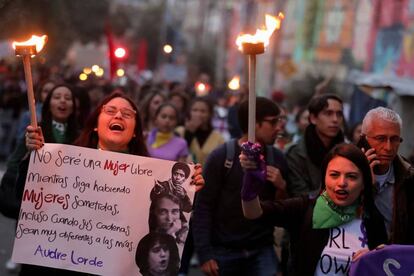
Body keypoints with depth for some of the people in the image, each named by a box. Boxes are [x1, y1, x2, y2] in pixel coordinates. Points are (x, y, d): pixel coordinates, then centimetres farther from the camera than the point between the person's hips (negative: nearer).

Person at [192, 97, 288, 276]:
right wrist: (204, 253, -13)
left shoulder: (277, 158, 4)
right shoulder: (221, 157, -6)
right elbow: (203, 207, -7)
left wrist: (282, 186, -9)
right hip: (224, 251, -2)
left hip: (262, 250, 2)